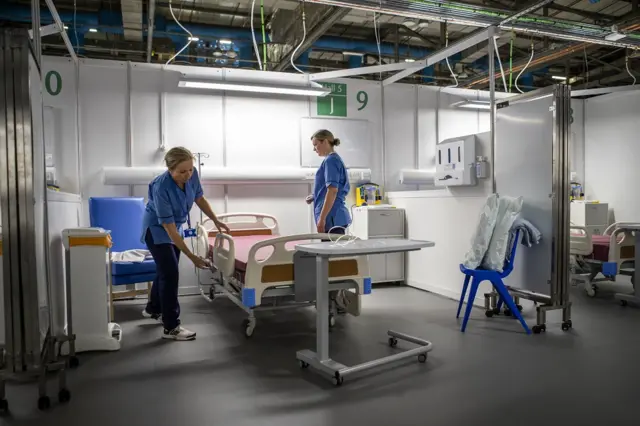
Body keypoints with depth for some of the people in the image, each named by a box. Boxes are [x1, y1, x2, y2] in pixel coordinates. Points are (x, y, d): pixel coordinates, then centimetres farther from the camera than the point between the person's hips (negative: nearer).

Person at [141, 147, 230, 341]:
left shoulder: (192, 175, -19)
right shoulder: (162, 187, -36)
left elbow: (199, 198, 2)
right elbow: (169, 229, -34)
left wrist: (216, 221, -3)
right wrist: (192, 257, -35)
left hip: (175, 226, 7)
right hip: (157, 229, -7)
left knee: (165, 270, 19)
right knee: (170, 273, -10)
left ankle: (153, 309, 40)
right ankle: (171, 327, -2)